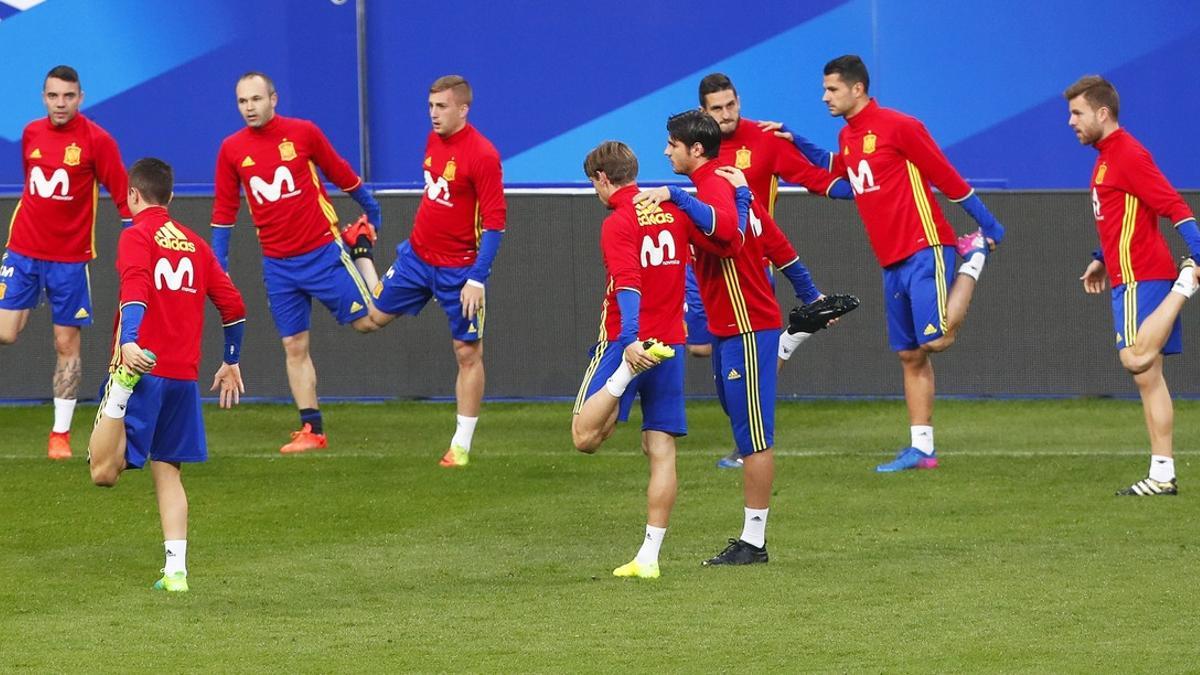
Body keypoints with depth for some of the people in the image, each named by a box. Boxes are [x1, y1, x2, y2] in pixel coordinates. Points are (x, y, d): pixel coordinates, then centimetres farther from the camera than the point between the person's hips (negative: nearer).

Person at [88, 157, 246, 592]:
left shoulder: (137, 236, -1)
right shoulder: (194, 244, 17)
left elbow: (136, 287, -21)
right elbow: (233, 305, 19)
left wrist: (128, 340, -35)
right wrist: (231, 363, 31)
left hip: (142, 365, -6)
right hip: (184, 376, 6)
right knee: (167, 471, 13)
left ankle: (119, 397, -40)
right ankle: (176, 569, 4)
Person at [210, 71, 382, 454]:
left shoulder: (303, 133, -6)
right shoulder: (231, 149, 1)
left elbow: (342, 175, 5)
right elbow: (224, 212, 7)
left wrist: (371, 213, 14)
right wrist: (219, 265, 4)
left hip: (323, 251, -2)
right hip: (278, 263, 2)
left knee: (367, 321, -1)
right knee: (294, 347, 2)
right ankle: (312, 430, 9)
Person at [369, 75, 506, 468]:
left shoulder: (482, 155, -19)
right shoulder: (434, 140, 3)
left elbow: (494, 223, -19)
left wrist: (477, 279, -23)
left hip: (459, 270, -6)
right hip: (417, 254, 6)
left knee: (468, 352, 1)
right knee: (376, 316, 17)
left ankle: (461, 446, 7)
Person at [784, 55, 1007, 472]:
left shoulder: (898, 127, -11)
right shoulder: (847, 138, 13)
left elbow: (947, 178, -8)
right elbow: (834, 170, 35)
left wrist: (987, 224, -5)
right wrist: (795, 142, 24)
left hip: (924, 252, -8)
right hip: (892, 262, 8)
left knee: (936, 340, -17)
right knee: (910, 356, 7)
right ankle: (921, 449, 9)